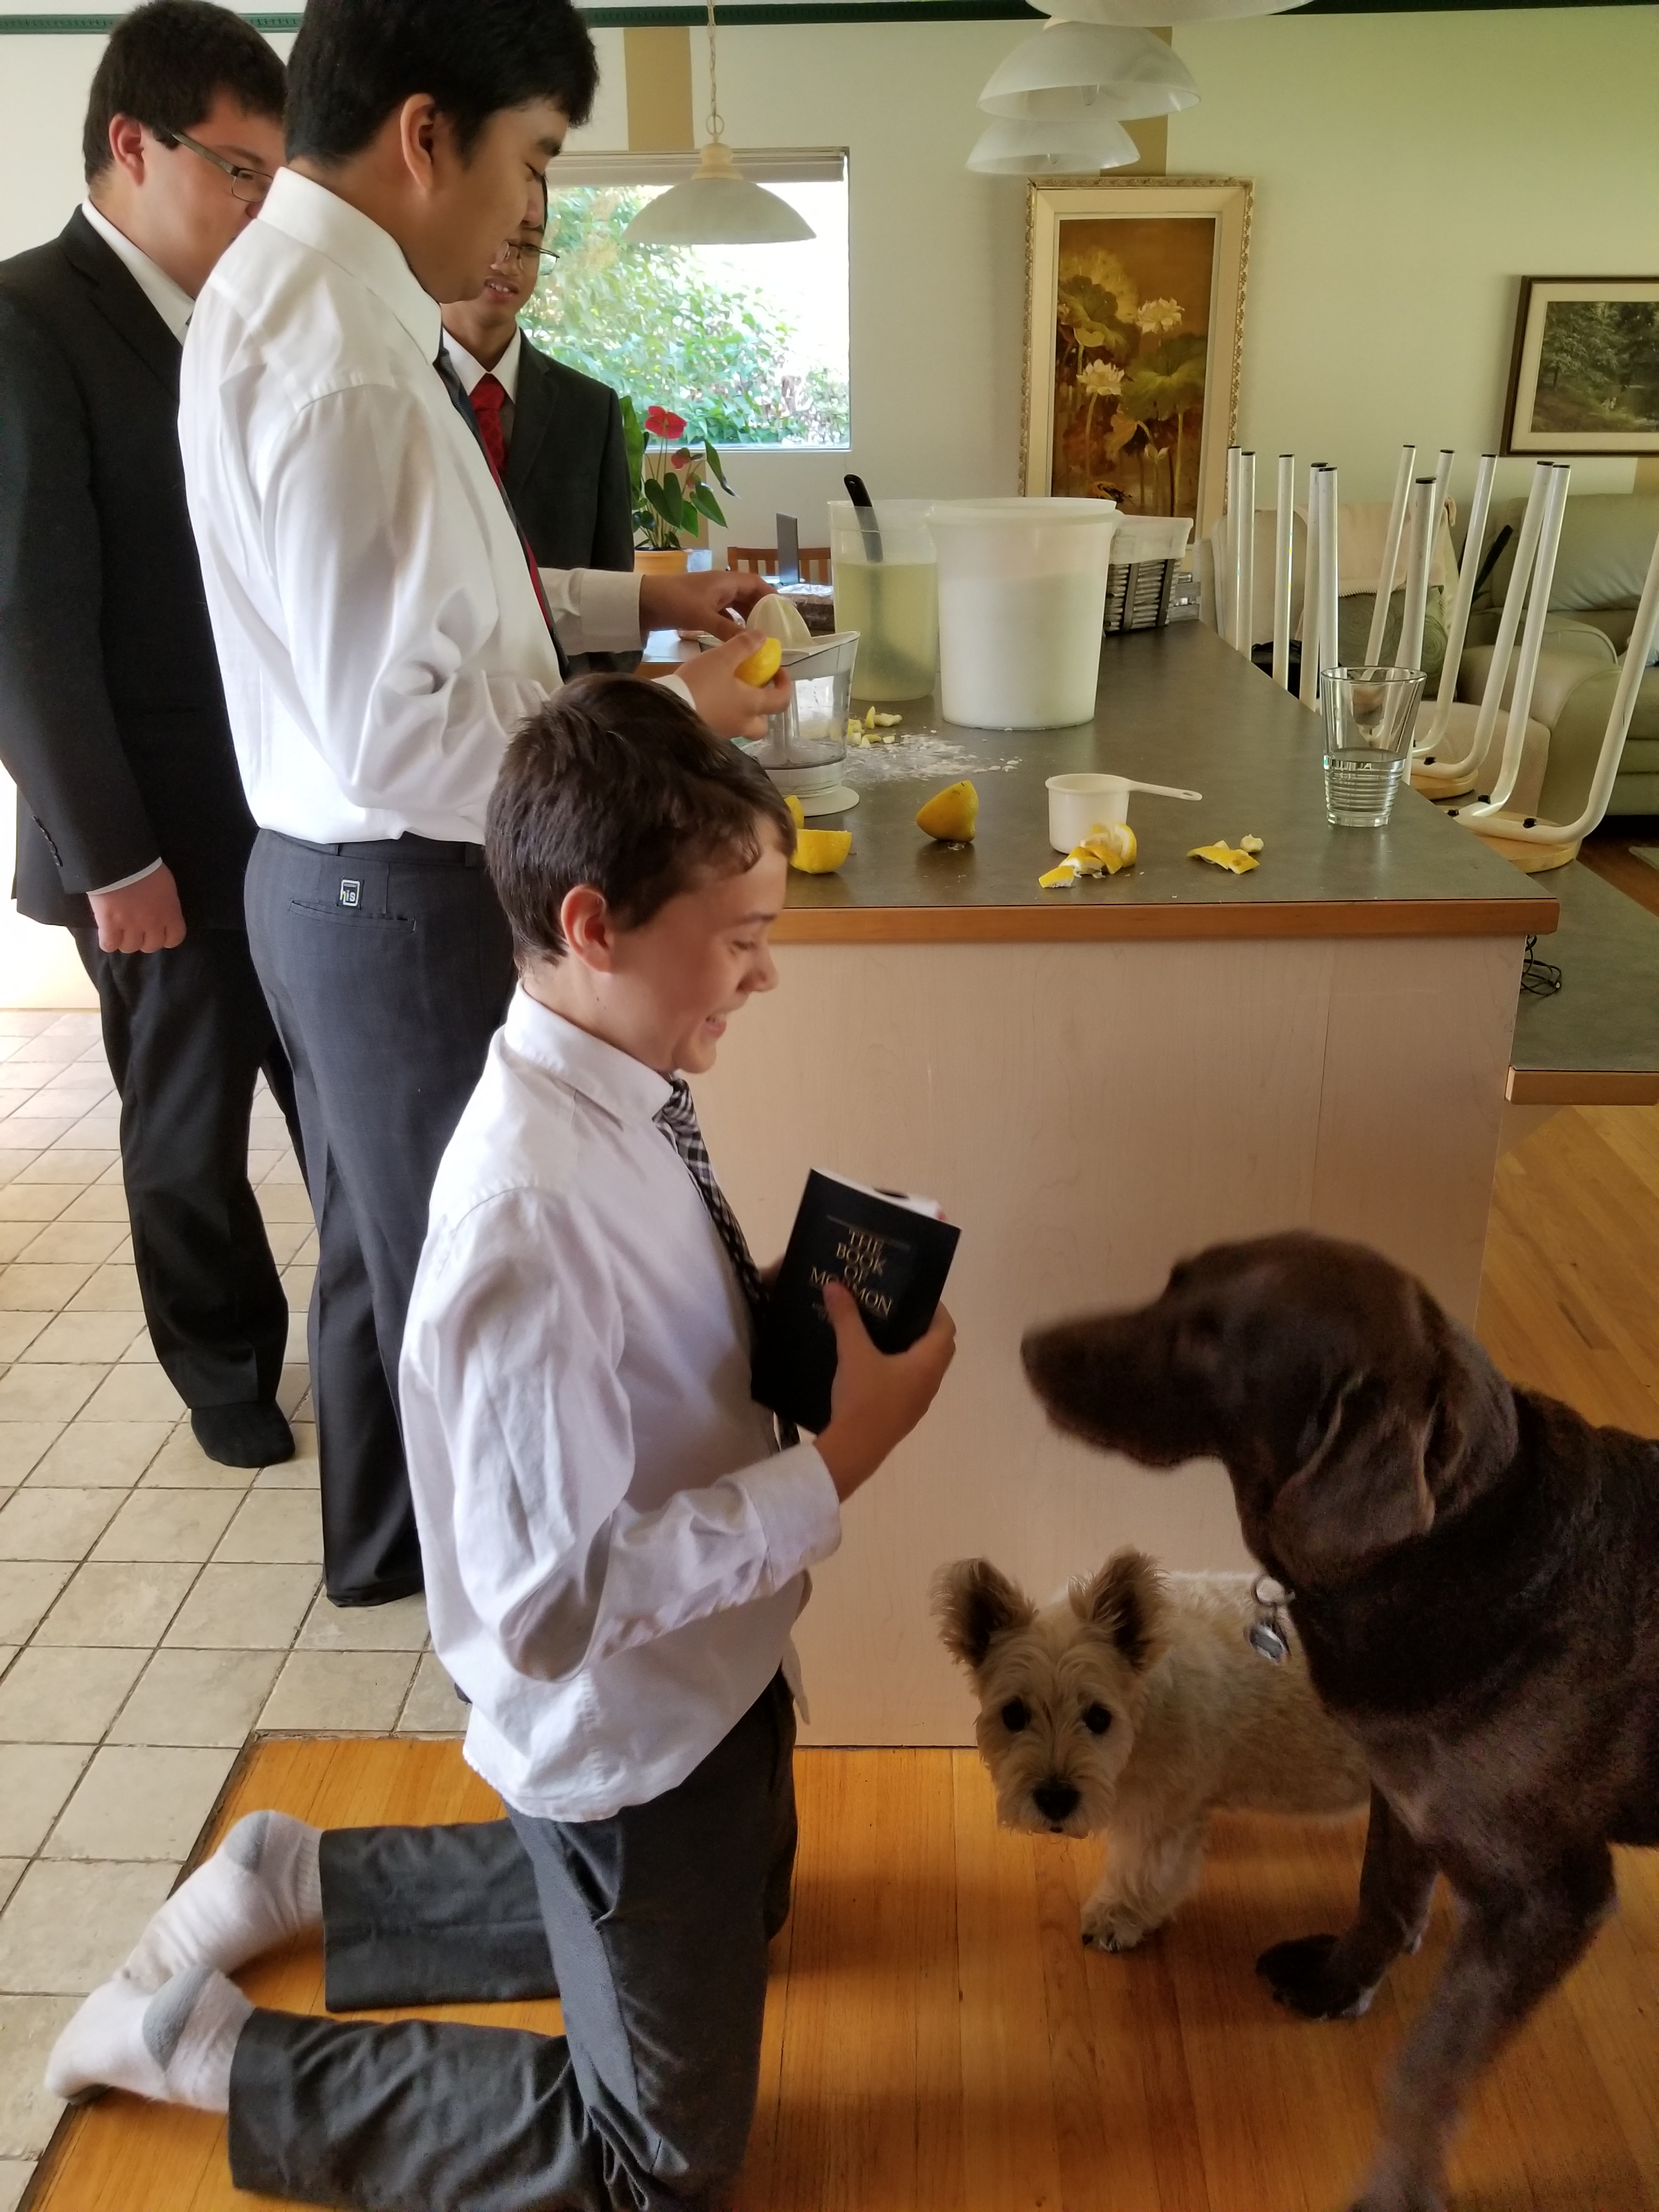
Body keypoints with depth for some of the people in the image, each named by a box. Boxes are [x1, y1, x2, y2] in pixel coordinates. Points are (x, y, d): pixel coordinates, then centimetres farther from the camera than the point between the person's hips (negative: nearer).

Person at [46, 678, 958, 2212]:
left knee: (731, 1923, 35)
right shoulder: (531, 1216, -36)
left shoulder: (619, 1092, -9)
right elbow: (555, 1607, -32)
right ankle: (208, 2045, 21)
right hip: (629, 1729, -8)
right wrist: (843, 1457, -28)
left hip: (709, 1660, 8)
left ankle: (309, 1877, 37)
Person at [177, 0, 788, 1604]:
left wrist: (629, 600, 12)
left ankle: (387, 1538, 46)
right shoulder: (340, 358, -25)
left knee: (383, 1232, 24)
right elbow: (397, 740, -27)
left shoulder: (288, 286, 7)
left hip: (333, 874, 10)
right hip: (403, 894, -10)